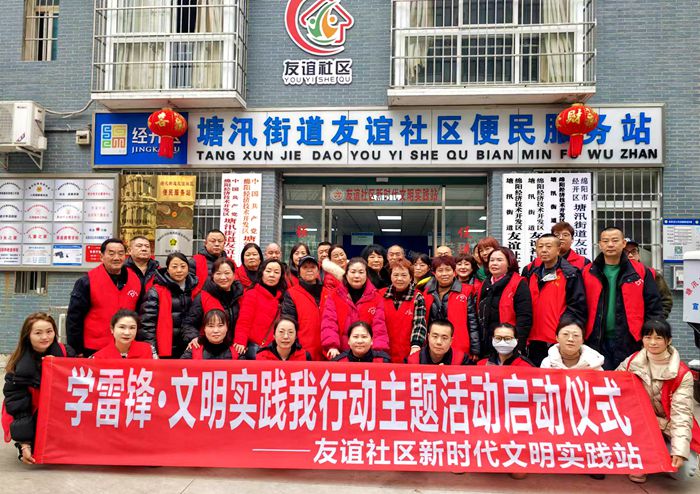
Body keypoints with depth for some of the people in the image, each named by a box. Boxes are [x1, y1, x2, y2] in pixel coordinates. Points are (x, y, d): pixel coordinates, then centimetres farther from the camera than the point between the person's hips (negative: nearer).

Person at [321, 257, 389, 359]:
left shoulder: (376, 298, 7)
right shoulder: (334, 296, 7)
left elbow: (379, 326, -2)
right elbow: (329, 323, -4)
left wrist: (379, 350, -17)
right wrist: (332, 346, -20)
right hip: (340, 355, 0)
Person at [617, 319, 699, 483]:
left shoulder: (682, 374, -16)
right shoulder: (632, 362, -8)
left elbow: (681, 413, -21)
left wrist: (679, 451, -31)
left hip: (668, 428, -1)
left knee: (684, 470, -22)